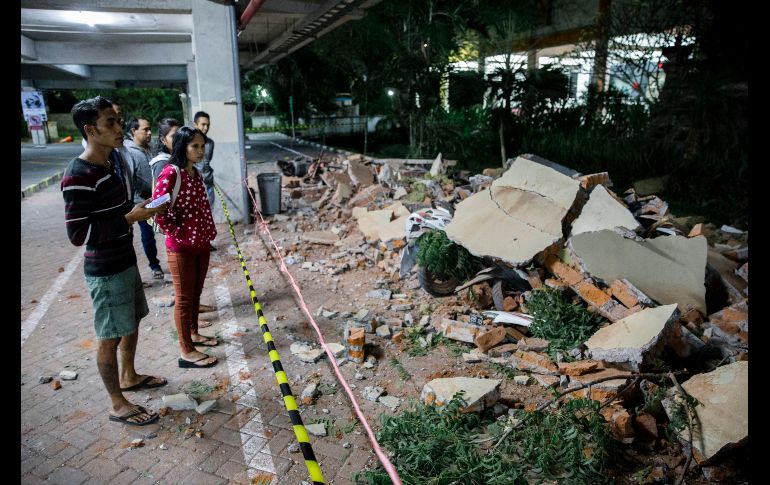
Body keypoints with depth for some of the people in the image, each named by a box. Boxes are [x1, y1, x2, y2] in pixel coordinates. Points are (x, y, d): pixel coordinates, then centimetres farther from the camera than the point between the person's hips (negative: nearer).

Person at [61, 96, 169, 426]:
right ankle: (118, 405, 22)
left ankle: (128, 377, 45)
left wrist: (144, 208, 2)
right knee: (111, 336, 5)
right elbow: (78, 234, -24)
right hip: (105, 272, -9)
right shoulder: (79, 176, -24)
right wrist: (131, 217, -25)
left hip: (126, 260, 9)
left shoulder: (115, 160, 4)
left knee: (133, 322, 23)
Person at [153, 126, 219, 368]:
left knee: (195, 293, 20)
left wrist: (208, 232, 10)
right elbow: (159, 211, -21)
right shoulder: (170, 173, -17)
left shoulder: (196, 173, 8)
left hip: (201, 244, 8)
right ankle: (187, 352, 14)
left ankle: (194, 334, 38)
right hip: (181, 248, -8)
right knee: (184, 298, 3)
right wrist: (181, 235, -13)